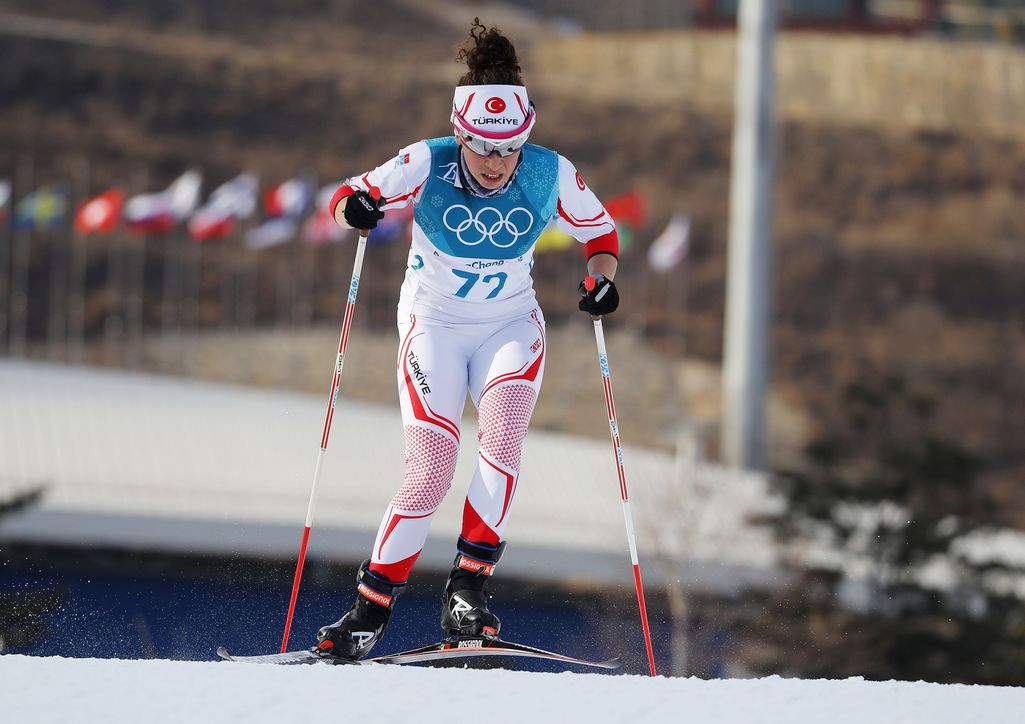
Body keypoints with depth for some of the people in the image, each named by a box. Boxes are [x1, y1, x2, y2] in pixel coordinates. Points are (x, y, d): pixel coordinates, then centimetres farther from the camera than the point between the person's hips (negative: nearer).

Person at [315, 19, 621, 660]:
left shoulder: (550, 175, -12)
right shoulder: (427, 165, -17)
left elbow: (601, 232, 3)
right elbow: (352, 197, -8)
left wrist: (602, 278, -17)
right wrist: (356, 207, -32)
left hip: (511, 324, 2)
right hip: (435, 323, -2)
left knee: (502, 439, -26)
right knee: (430, 476, -13)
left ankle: (469, 588, -22)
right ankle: (370, 611, -2)